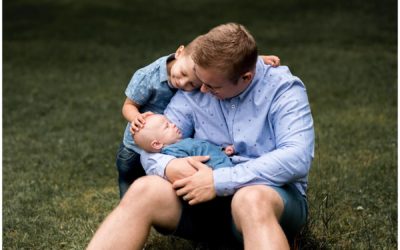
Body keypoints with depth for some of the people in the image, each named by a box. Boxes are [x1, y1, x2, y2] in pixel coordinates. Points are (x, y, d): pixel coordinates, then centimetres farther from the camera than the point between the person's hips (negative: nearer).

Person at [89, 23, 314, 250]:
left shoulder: (283, 89, -7)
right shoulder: (193, 92, 5)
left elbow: (297, 158, -22)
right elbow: (153, 149, 5)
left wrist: (219, 180, -26)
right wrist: (169, 166, -22)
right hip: (207, 198, 4)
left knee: (251, 201, -41)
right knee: (144, 190, -25)